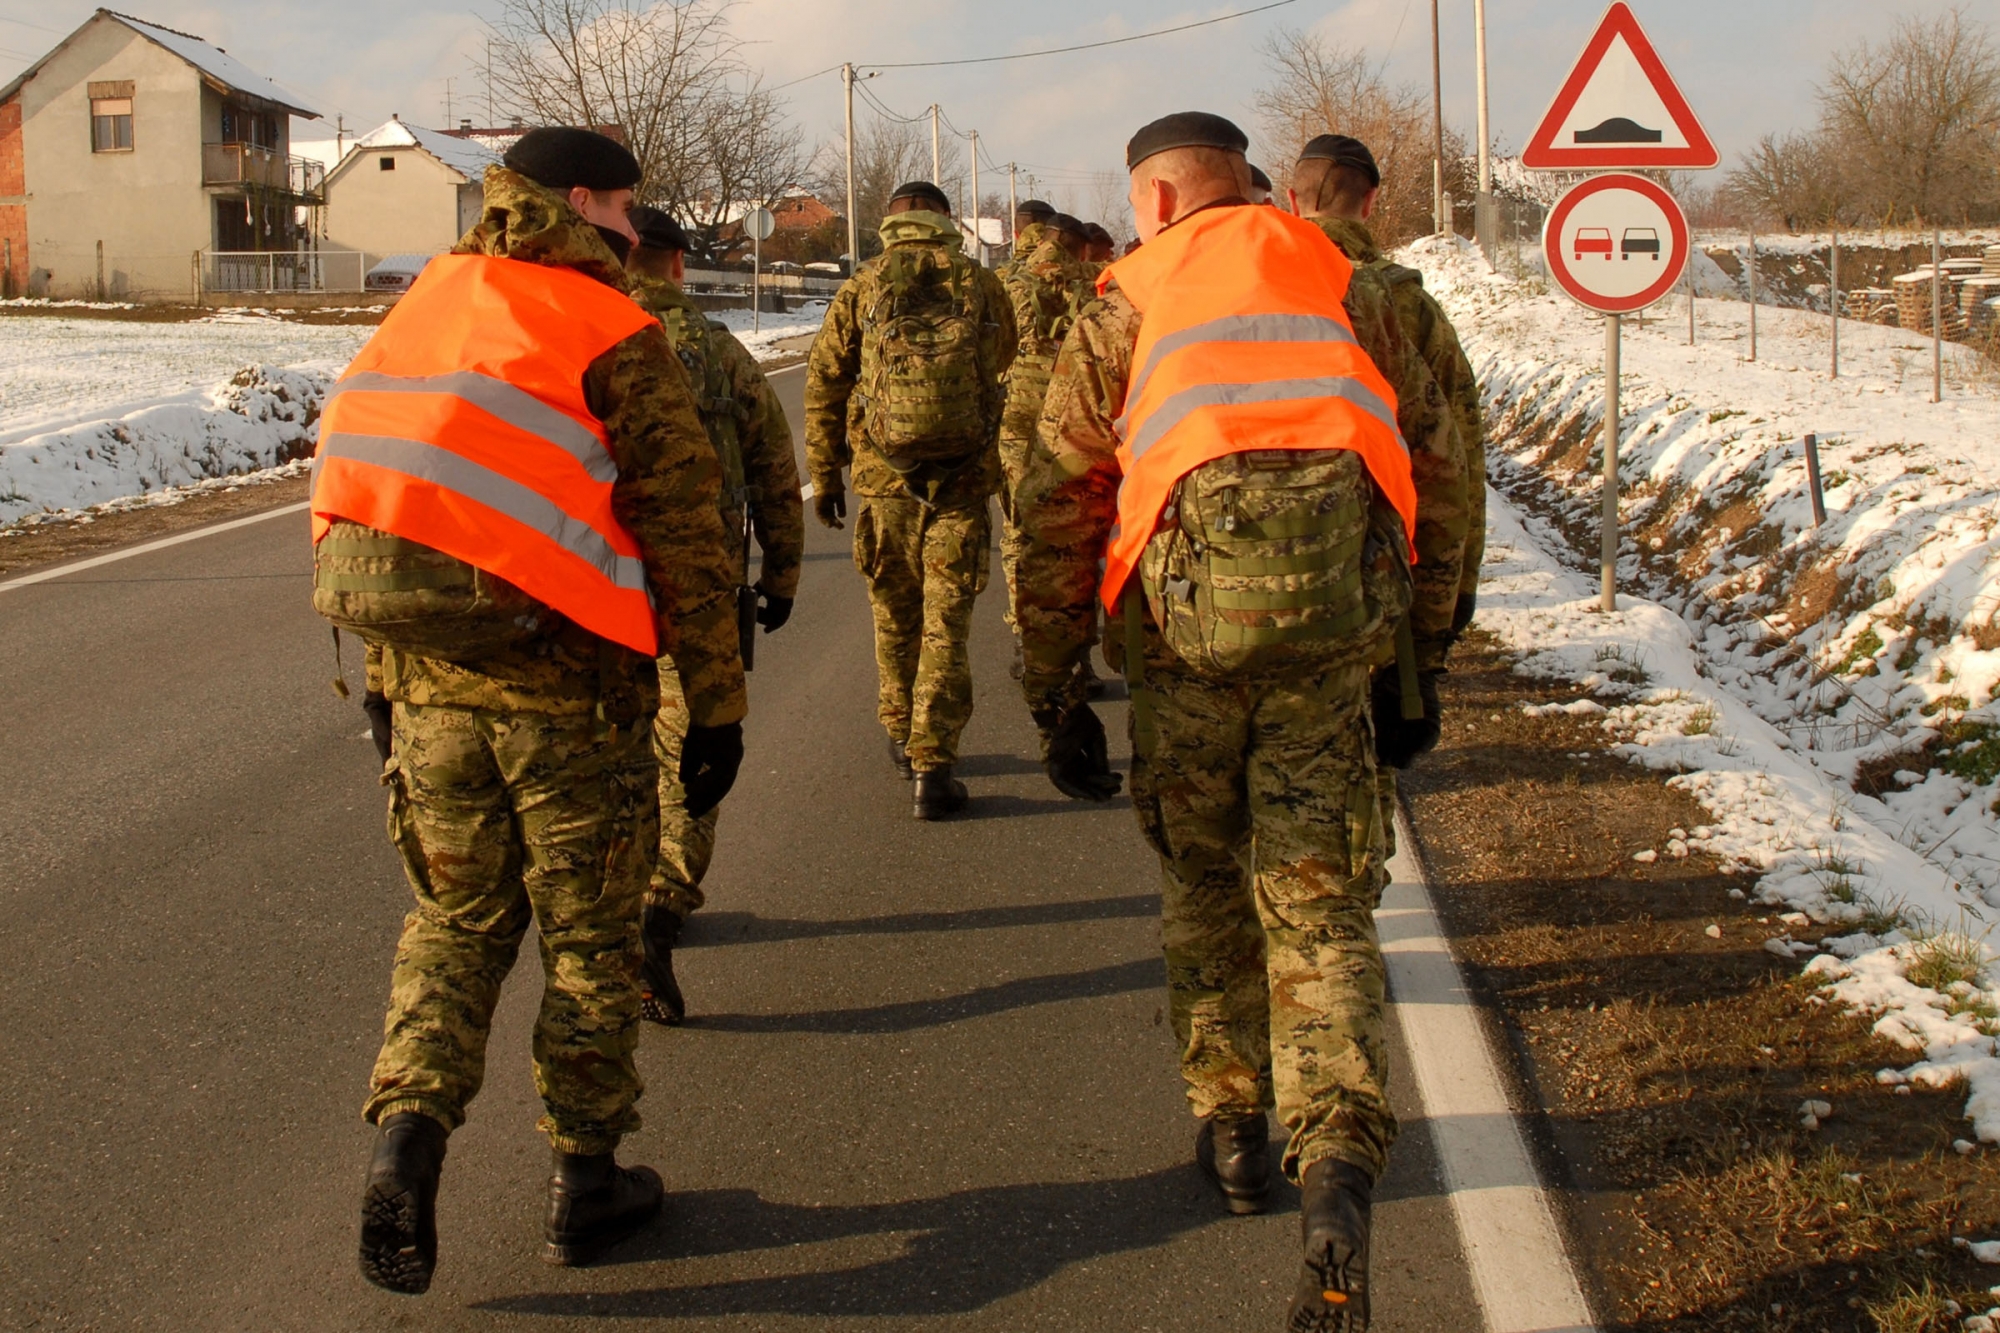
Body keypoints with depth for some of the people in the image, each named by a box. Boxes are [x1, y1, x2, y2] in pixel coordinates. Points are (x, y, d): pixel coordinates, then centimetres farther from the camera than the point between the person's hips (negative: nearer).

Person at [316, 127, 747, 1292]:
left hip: (429, 672, 5)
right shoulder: (614, 334, -7)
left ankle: (408, 1131, 0)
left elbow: (359, 489, 12)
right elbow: (684, 534, -10)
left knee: (461, 912, 19)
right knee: (591, 933, 10)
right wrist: (718, 705, -4)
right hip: (568, 681, -5)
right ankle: (587, 1181, 19)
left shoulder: (422, 314, 10)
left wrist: (392, 681, 18)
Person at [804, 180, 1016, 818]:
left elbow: (824, 383, 3)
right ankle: (931, 767, -4)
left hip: (884, 476, 1)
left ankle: (902, 735, 32)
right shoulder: (983, 285, 3)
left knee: (895, 613, 19)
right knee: (946, 623, 0)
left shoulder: (861, 288, 3)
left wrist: (824, 476, 10)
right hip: (964, 478, -1)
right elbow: (1002, 367, 13)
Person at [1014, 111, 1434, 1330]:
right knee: (1318, 898, 3)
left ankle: (1233, 1127, 27)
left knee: (1205, 879, 19)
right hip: (1332, 608, 1)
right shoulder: (1342, 285, 17)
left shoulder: (1129, 301, 10)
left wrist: (1051, 680, 11)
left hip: (1189, 602, -1)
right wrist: (1417, 647, 23)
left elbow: (1060, 493, 6)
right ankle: (1339, 1155, -16)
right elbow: (1417, 449, 16)